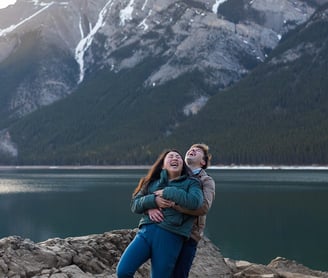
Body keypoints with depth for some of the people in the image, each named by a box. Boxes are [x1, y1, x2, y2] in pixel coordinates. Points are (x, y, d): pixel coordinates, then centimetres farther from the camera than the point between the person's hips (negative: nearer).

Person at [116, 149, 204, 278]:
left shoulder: (191, 183, 11)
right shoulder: (152, 182, 21)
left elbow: (195, 202, -10)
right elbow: (135, 204, 14)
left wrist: (167, 192, -6)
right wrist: (154, 200, -6)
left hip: (171, 236, -2)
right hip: (146, 231, 2)